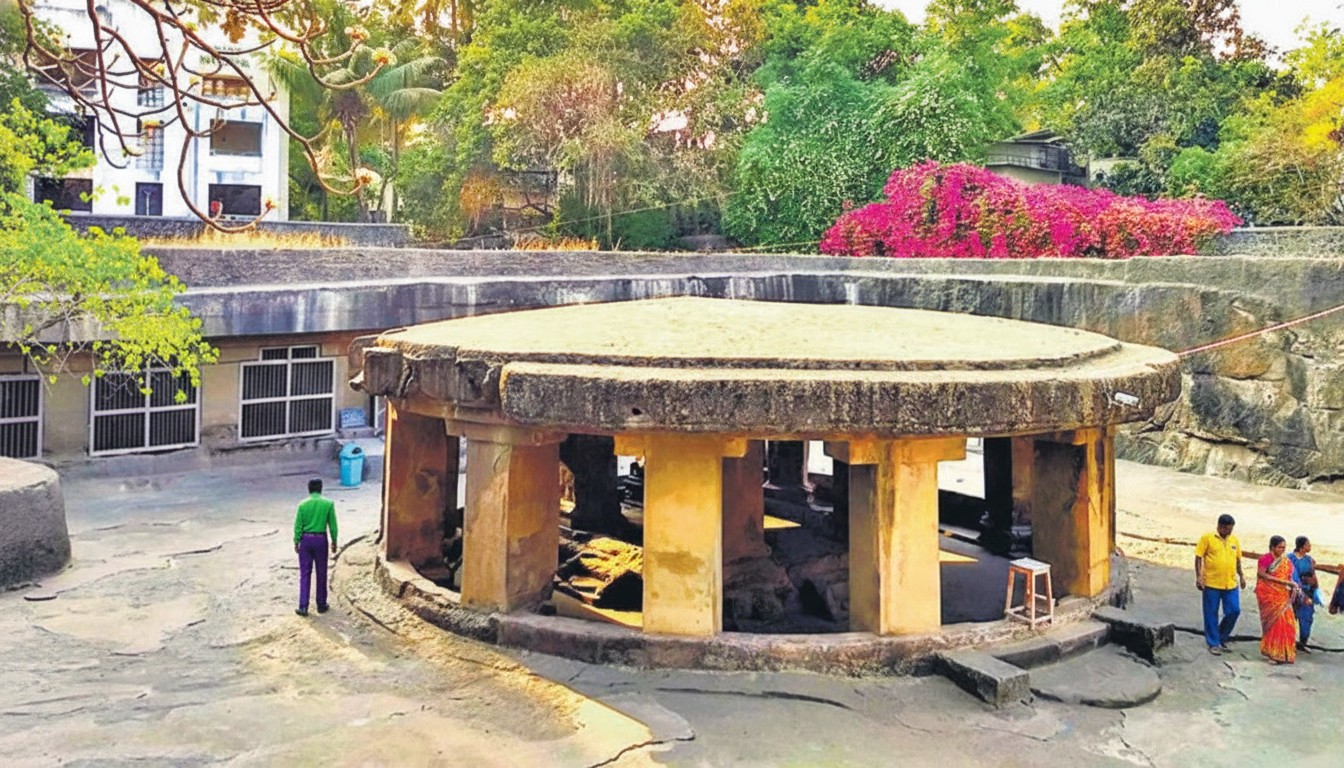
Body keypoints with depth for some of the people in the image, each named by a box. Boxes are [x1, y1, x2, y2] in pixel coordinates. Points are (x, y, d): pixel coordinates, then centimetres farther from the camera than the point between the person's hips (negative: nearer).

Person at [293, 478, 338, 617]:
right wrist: (334, 542, 7)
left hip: (306, 539, 0)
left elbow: (298, 525, -3)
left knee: (305, 574, 5)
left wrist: (296, 542, 7)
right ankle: (321, 605, 19)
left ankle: (303, 607, 2)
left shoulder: (303, 504, -5)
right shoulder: (328, 504, -6)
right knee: (321, 574, 11)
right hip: (321, 539, 0)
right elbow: (332, 525, -3)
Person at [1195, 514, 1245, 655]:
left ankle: (1222, 639, 22)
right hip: (1212, 584, -4)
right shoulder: (1207, 538, -5)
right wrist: (1199, 577, -10)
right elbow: (1198, 557, -5)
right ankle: (1213, 644, 13)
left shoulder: (1234, 540, 10)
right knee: (1211, 615, 3)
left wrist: (1241, 576, 16)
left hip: (1231, 584, 4)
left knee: (1234, 611, 3)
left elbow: (1237, 560, 20)